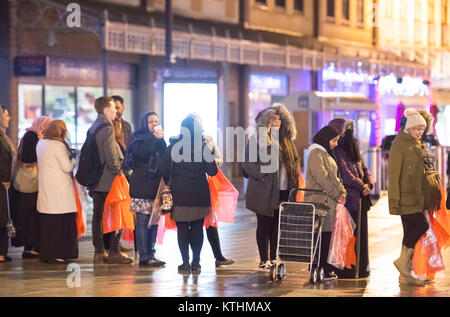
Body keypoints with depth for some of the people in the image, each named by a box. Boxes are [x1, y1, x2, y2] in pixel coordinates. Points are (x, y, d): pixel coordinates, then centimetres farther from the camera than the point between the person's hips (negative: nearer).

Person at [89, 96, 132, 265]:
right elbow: (111, 156, -20)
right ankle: (114, 252, -2)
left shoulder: (93, 127, 13)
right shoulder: (107, 128, -15)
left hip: (95, 180, 9)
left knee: (98, 216, 9)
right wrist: (118, 172, -7)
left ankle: (99, 252, 12)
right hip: (108, 181, -9)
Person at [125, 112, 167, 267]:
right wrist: (154, 137, -18)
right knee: (143, 221, -7)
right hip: (141, 186, -6)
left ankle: (151, 254, 13)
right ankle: (144, 257, -5)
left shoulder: (159, 140, 18)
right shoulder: (138, 138, 1)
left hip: (156, 185, 6)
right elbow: (140, 152, -21)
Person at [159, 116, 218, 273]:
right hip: (199, 195, 1)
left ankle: (185, 263, 1)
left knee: (182, 228, 4)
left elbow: (163, 169, -4)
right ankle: (196, 263, 10)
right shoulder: (203, 147, -2)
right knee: (197, 228, 9)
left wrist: (169, 182, 13)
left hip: (179, 193, -1)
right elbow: (212, 171, -1)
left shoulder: (174, 146, -2)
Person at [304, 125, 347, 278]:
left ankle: (325, 267, 12)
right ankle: (319, 268, -7)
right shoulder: (316, 154, -10)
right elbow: (322, 178, -17)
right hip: (320, 199, -9)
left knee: (327, 233, 8)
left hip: (330, 200, 9)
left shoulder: (327, 154, 21)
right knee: (323, 233, -10)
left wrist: (342, 192, 7)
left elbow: (334, 177, 22)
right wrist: (338, 195, -14)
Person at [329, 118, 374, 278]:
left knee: (361, 232, 11)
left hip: (360, 197, 9)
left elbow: (364, 168, 16)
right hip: (348, 197, -9)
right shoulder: (337, 150, -8)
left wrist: (368, 183, -3)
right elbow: (344, 172, -16)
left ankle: (361, 268, 18)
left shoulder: (352, 148, 20)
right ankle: (346, 270, -3)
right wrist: (361, 186, -11)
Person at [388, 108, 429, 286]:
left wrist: (422, 198, 20)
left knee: (411, 231, 7)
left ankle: (406, 272, 10)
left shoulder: (417, 145, 16)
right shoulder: (399, 145, -11)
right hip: (405, 197, -8)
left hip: (416, 196, 8)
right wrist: (394, 200, -18)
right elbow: (393, 174, -14)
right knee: (422, 225, -16)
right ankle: (403, 261, -6)